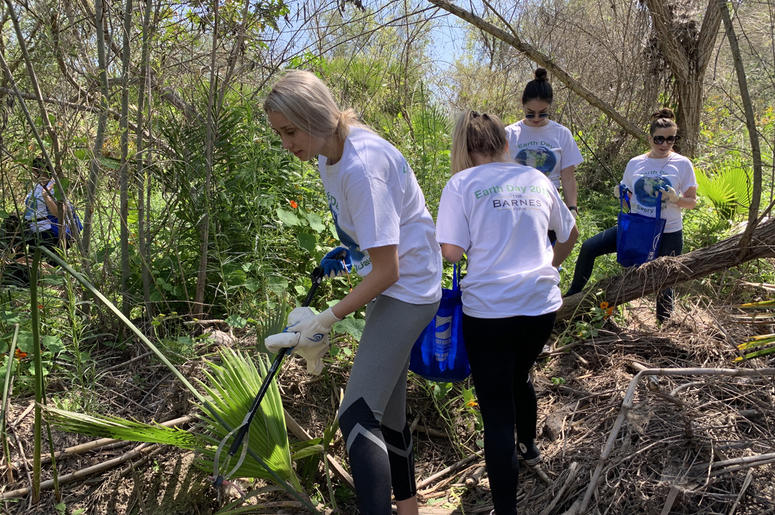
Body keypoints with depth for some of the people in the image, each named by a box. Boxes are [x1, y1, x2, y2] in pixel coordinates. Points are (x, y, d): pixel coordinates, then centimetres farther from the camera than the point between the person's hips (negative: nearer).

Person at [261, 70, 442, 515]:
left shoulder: (362, 168, -27)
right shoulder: (330, 153, 2)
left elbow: (386, 270, -25)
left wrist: (325, 321, -21)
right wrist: (348, 250, 8)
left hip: (406, 289, -10)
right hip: (395, 286, 10)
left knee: (357, 416, -18)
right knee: (387, 412, 17)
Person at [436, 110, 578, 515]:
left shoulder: (461, 185, -5)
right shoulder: (537, 180, 8)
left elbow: (451, 251, -12)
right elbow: (571, 233, 20)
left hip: (489, 310, -5)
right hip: (542, 304, 5)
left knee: (497, 411, 3)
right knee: (519, 377, 31)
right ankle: (529, 447, 54)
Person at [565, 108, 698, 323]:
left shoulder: (682, 164, -4)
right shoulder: (635, 163, 4)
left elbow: (692, 201, -1)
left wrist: (676, 199, -21)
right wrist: (620, 194, -8)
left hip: (668, 234, -3)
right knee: (589, 248, -9)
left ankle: (664, 323, 31)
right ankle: (573, 295, 6)